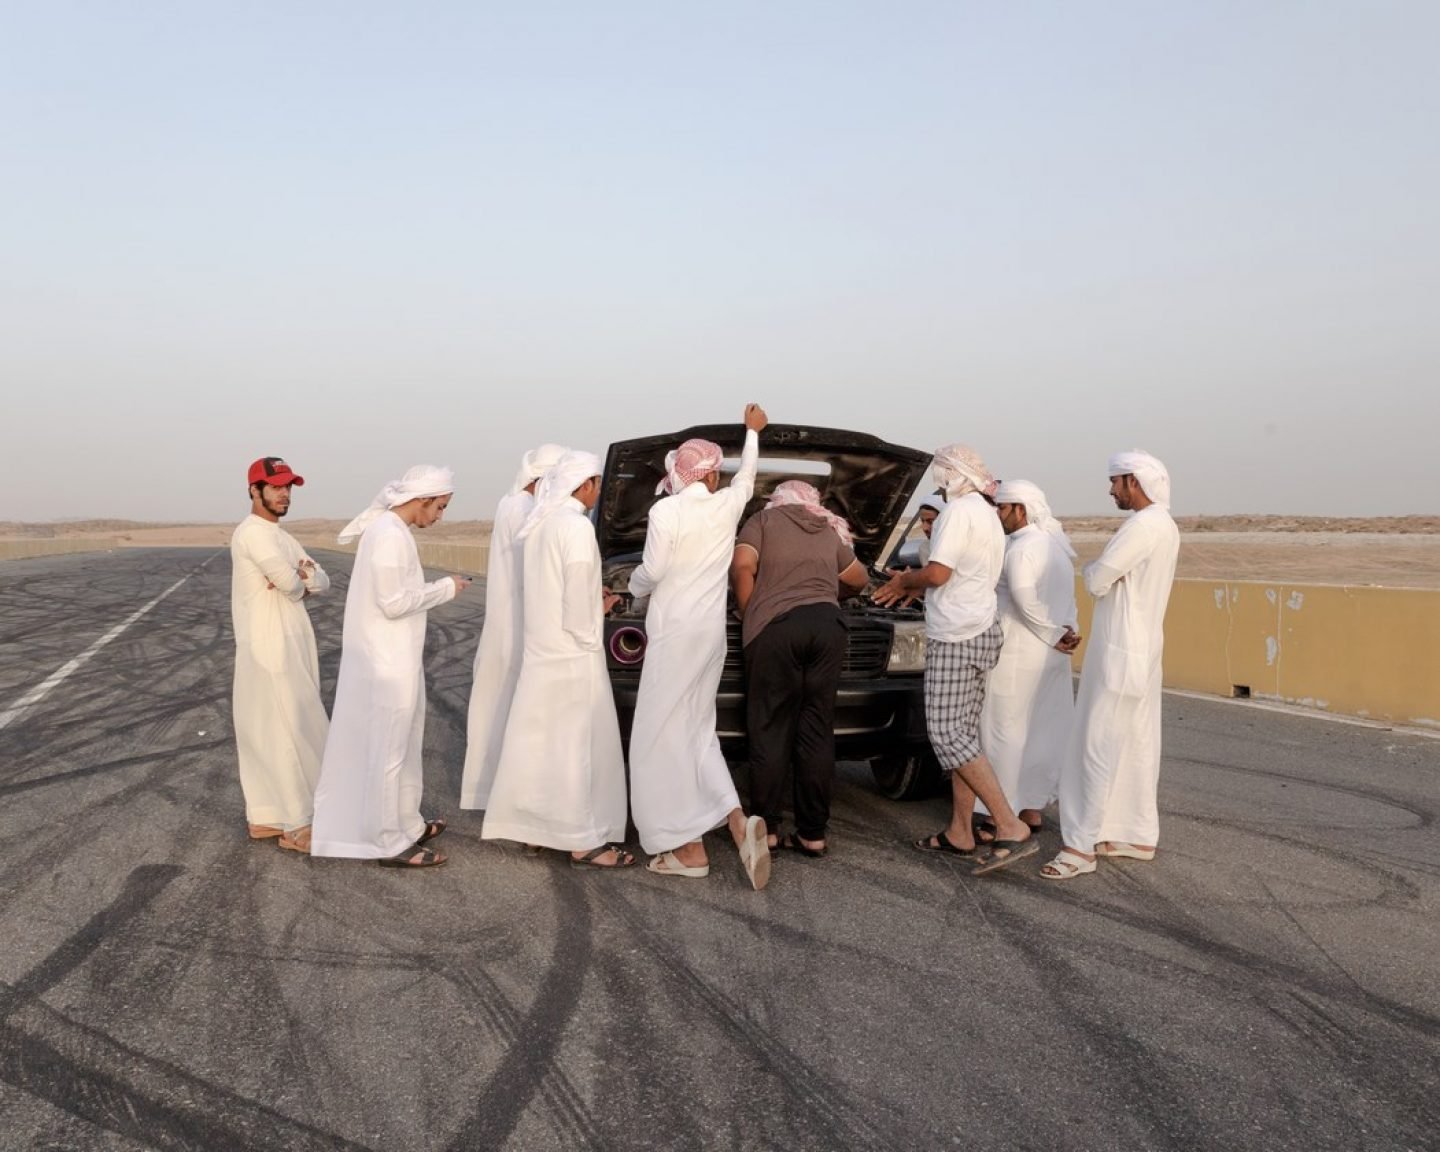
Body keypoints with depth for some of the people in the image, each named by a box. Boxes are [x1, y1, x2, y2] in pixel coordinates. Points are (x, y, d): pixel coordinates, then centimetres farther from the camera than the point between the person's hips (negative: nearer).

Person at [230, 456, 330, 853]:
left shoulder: (281, 536, 17)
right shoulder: (253, 532, -14)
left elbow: (322, 581, 10)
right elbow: (290, 584, -22)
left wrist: (304, 575, -11)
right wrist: (302, 579, 0)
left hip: (289, 646, 10)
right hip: (270, 648, -10)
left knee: (268, 734, 13)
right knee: (290, 733, -5)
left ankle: (265, 818, 21)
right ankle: (297, 826, 2)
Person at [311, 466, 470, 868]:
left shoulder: (385, 528, 11)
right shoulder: (391, 536, -21)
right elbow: (393, 603, -23)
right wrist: (445, 587, -13)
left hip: (386, 658, 10)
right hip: (388, 663, -10)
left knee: (402, 745, 19)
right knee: (388, 750, 0)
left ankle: (407, 824, 32)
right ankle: (391, 844, 10)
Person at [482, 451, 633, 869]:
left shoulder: (539, 523, 9)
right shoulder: (576, 526, -18)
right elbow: (579, 606, -19)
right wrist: (601, 609, -1)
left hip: (540, 651, 8)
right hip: (572, 656, -8)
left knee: (541, 741, 15)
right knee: (578, 745, -1)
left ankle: (538, 826, 26)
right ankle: (584, 841, 7)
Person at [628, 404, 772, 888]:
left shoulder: (666, 511, -12)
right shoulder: (727, 506, 4)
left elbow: (652, 572, -10)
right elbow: (747, 475, 25)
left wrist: (633, 586, 14)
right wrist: (753, 431, 42)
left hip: (674, 631, -6)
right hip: (710, 632, 6)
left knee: (665, 737, 0)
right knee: (697, 732, 15)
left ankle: (688, 847, 1)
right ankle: (738, 819, -2)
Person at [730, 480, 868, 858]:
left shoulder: (764, 520, 15)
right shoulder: (829, 531, 26)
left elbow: (742, 568, -2)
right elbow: (858, 579, 38)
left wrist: (749, 615, 10)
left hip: (776, 627, -3)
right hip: (828, 625, 4)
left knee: (770, 730, 2)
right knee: (817, 732, 6)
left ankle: (766, 829, 4)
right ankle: (813, 834, 8)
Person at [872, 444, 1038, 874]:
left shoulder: (959, 510, -12)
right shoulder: (987, 515, 19)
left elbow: (938, 572, -18)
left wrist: (905, 581, 1)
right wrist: (913, 587, 20)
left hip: (956, 637, -10)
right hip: (980, 630, 10)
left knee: (946, 734, -11)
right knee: (963, 733, 11)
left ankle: (1011, 827, -14)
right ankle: (959, 833, 15)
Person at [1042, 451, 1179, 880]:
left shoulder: (1142, 526, -20)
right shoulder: (1165, 527, 12)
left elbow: (1097, 581, -20)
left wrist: (1091, 568, 0)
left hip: (1121, 654, -10)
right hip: (1140, 651, 10)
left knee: (1099, 748, -6)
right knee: (1136, 746, 15)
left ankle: (1081, 845, -2)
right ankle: (1138, 835, 23)